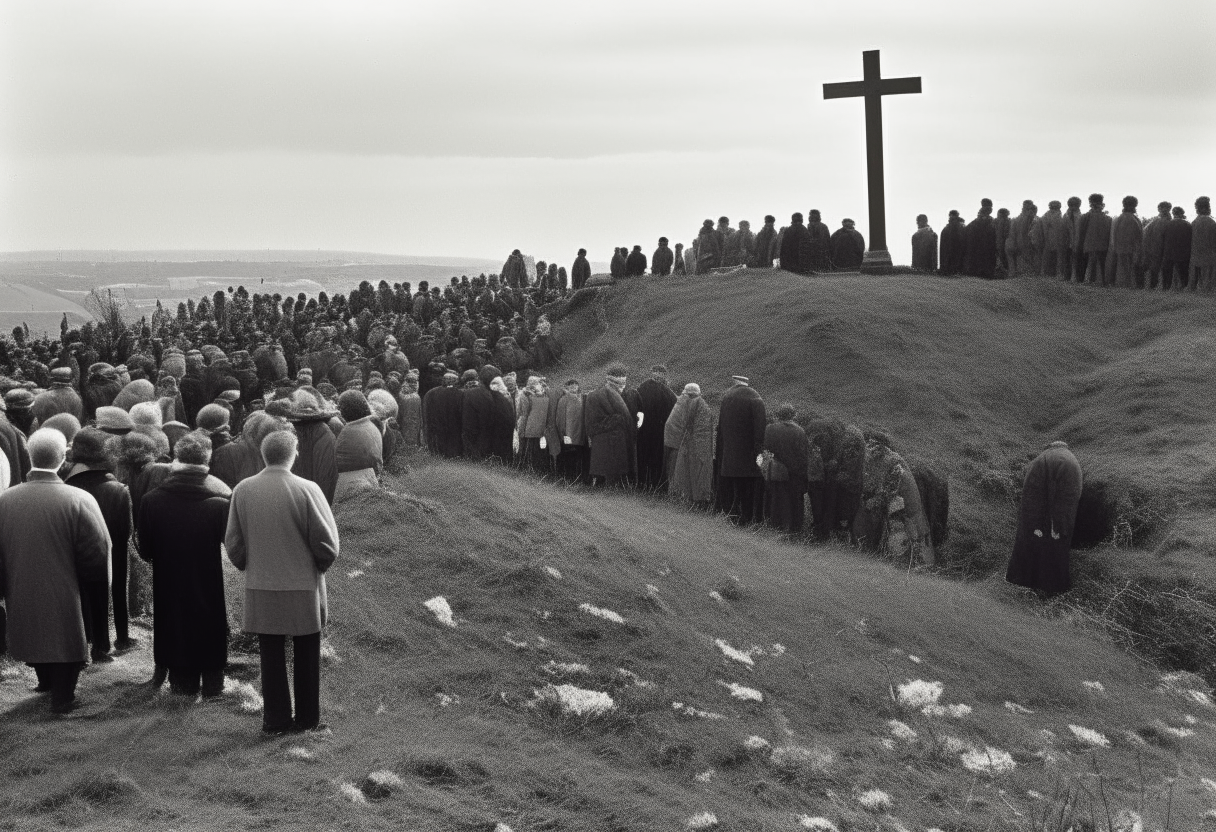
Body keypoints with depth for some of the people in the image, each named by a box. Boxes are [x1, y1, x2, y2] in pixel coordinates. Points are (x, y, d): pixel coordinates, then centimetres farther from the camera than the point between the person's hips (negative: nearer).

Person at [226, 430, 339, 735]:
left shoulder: (242, 490, -4)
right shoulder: (307, 489, -14)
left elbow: (233, 543, 3)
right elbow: (327, 543, -11)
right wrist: (319, 566, 9)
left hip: (260, 588, 2)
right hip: (303, 587, -2)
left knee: (271, 656, 12)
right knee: (306, 656, 11)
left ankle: (276, 719, 16)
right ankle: (307, 719, 19)